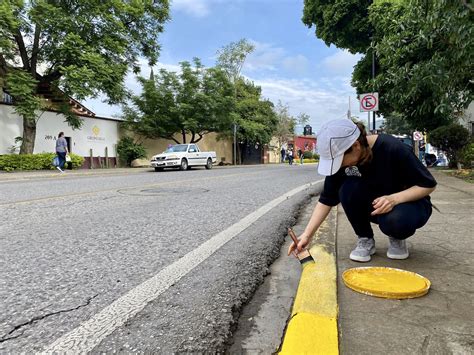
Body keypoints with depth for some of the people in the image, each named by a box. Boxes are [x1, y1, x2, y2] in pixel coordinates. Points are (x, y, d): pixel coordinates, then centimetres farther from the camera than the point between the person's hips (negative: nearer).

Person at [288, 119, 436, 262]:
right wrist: (307, 234, -20)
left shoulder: (393, 149, -28)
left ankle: (397, 237, 0)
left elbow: (428, 184, -17)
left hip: (408, 201, -3)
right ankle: (365, 239, -6)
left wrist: (394, 199, -35)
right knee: (348, 189, -28)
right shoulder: (340, 159, -17)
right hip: (373, 206, 4)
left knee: (394, 221, -37)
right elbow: (326, 200, -13)